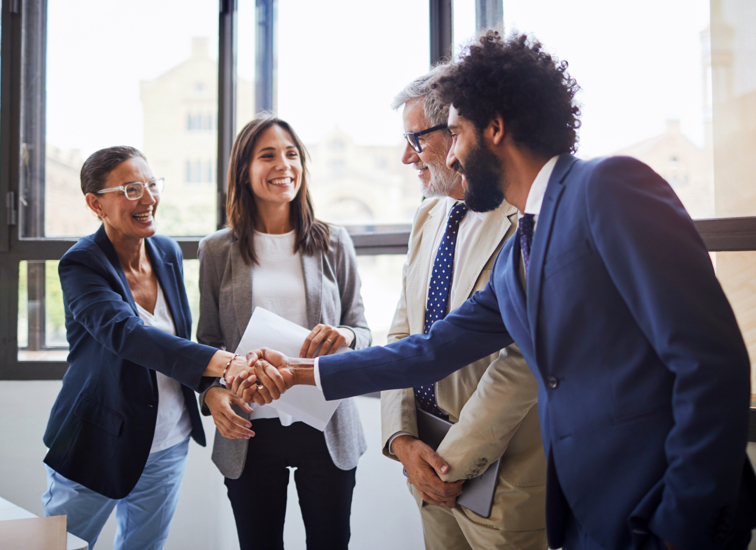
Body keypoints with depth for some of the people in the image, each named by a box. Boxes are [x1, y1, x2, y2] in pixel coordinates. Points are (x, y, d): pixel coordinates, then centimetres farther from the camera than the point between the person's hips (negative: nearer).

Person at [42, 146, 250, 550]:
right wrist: (224, 363, -49)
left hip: (168, 444, 5)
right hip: (98, 446, -5)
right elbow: (126, 334, -37)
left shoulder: (168, 252, 0)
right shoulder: (81, 265, -19)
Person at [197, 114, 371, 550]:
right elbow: (208, 341, 8)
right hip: (249, 431, 0)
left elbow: (363, 331, 6)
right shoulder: (217, 251, 3)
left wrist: (345, 337, -17)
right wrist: (212, 391, -11)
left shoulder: (333, 243, 3)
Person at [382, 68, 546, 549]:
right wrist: (402, 438, -3)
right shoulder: (429, 217, 8)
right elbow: (403, 334, 8)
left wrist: (455, 462, -16)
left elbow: (520, 363, -22)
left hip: (499, 475, -7)